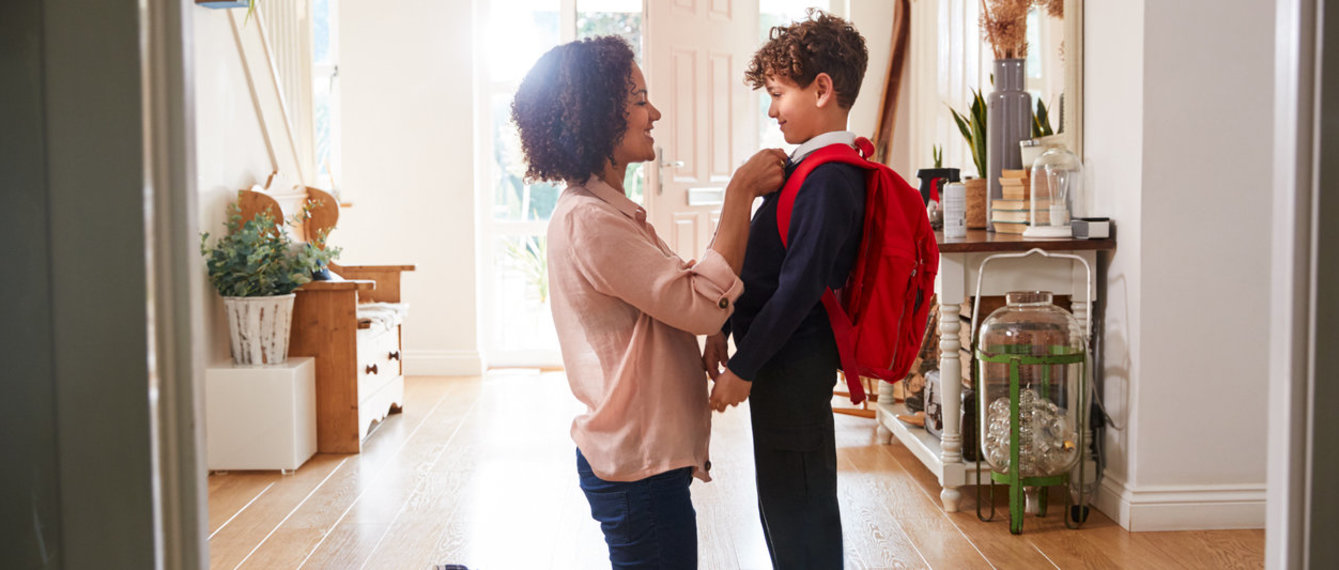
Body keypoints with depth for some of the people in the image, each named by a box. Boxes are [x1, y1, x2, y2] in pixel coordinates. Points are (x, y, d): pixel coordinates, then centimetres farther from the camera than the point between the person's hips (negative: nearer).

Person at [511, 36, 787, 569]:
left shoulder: (608, 211, 14)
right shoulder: (587, 221, -19)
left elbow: (679, 289, 13)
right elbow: (704, 304, -21)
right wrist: (740, 193, -15)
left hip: (639, 452, 10)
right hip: (639, 465, -10)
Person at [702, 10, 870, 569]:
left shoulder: (829, 179, -20)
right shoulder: (810, 167, 10)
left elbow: (799, 286, -24)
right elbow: (764, 266, 16)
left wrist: (744, 367, -18)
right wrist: (723, 328, 14)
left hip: (793, 363, -10)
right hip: (781, 360, 10)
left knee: (797, 513, 2)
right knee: (781, 507, 20)